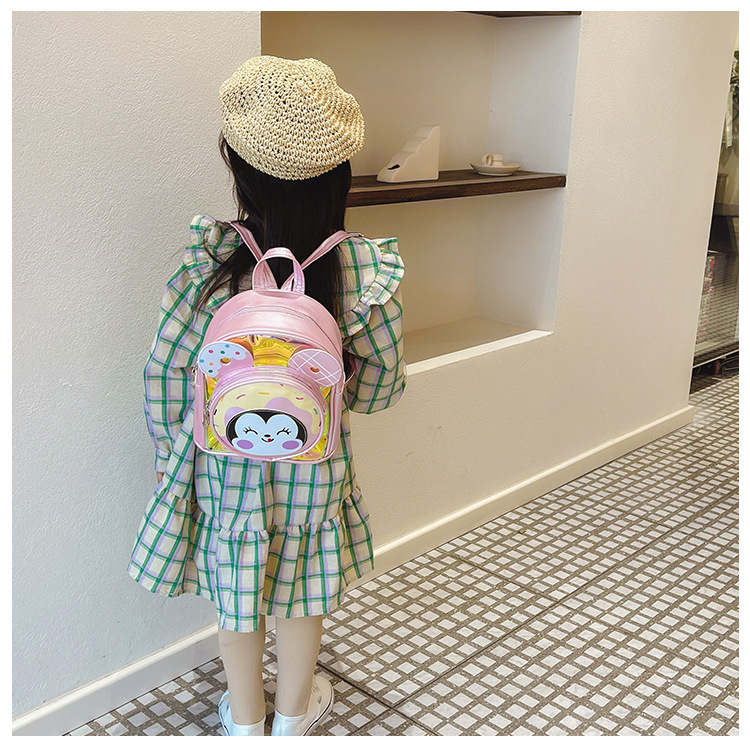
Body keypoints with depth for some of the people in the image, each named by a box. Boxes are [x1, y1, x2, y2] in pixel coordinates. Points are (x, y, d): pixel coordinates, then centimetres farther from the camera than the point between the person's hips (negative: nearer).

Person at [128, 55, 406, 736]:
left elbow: (166, 372, -10)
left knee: (235, 592, 22)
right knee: (303, 592, 23)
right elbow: (382, 383, -7)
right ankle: (295, 713, 45)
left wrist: (171, 450, 6)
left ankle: (245, 718, 43)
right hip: (316, 465, 0)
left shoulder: (209, 263, -20)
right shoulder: (365, 271, -18)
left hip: (225, 462, 0)